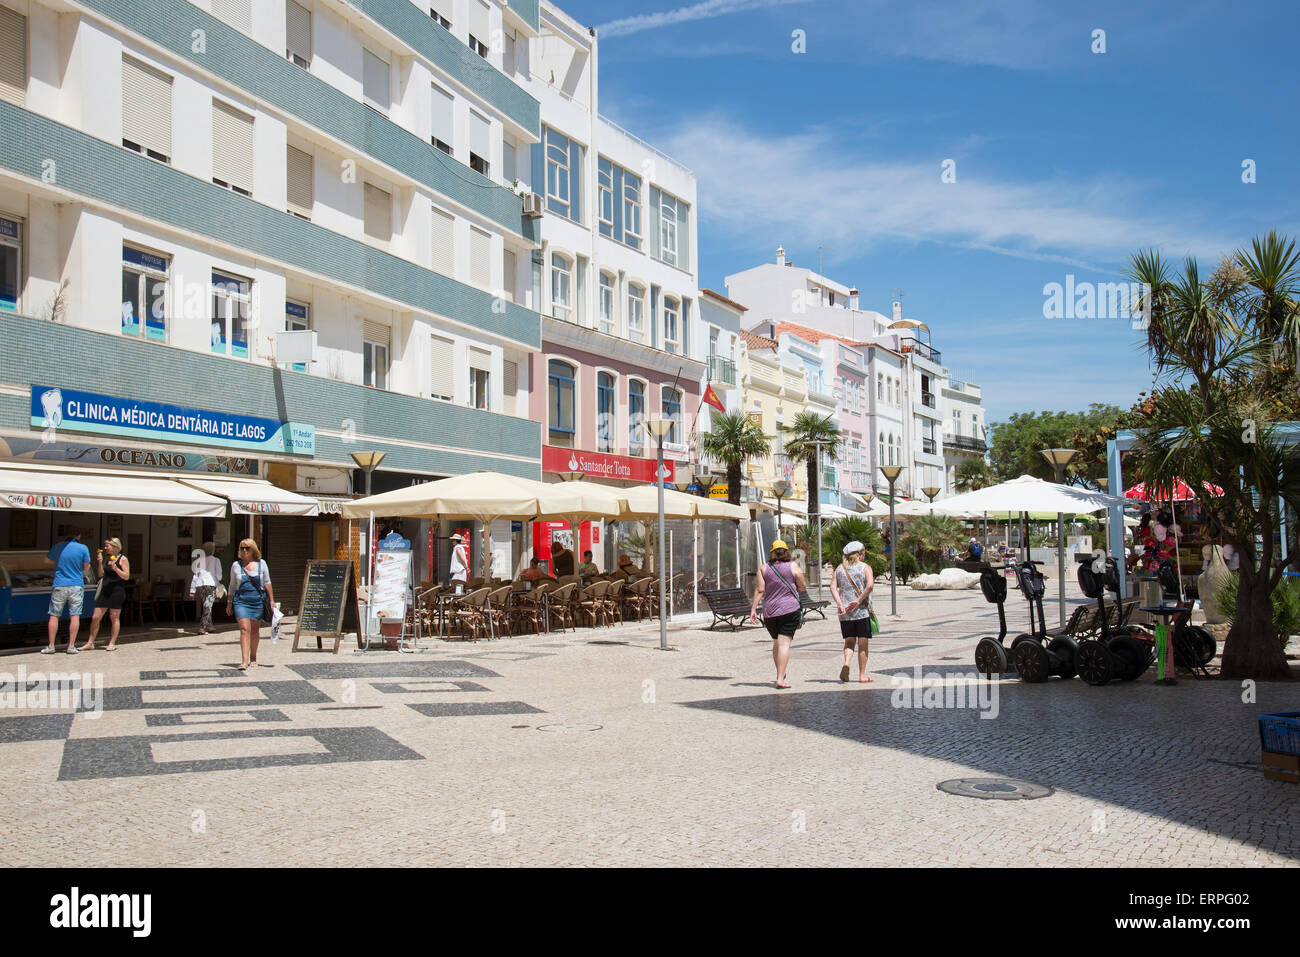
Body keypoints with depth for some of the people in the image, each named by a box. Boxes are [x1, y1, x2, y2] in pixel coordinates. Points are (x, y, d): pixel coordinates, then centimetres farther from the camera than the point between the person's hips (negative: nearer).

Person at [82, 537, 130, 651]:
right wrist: (100, 563, 3)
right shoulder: (107, 559, 16)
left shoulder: (123, 559, -3)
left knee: (114, 617, 0)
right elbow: (100, 574, 16)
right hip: (105, 590, 6)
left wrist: (116, 569, -21)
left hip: (117, 591, -6)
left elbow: (126, 576, -8)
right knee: (95, 617, 4)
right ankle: (90, 642, 12)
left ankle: (112, 643, 8)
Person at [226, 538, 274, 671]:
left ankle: (253, 658, 26)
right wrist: (229, 603, 12)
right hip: (241, 601, -1)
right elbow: (232, 586, 13)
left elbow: (267, 583, 10)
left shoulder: (261, 564, 5)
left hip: (258, 601, 1)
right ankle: (244, 661, -17)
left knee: (255, 630, 9)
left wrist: (271, 600, 6)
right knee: (244, 629, -13)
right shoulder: (236, 565, 6)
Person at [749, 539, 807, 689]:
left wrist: (753, 609, -1)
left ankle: (780, 673, 31)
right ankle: (780, 679, -14)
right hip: (790, 609, -3)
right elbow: (803, 587, 2)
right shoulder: (793, 566, -1)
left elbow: (759, 590, -3)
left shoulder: (764, 568, 3)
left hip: (769, 612, 3)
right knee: (784, 643, -7)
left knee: (776, 642, 19)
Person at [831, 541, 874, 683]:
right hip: (862, 612, -3)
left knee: (849, 642, 13)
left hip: (845, 612, 3)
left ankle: (846, 663, -13)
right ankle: (862, 675, 8)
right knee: (862, 644, 6)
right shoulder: (865, 567, -1)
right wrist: (859, 601, -13)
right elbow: (870, 585, -18)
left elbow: (833, 588, -2)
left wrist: (840, 605, -7)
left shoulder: (840, 568, 9)